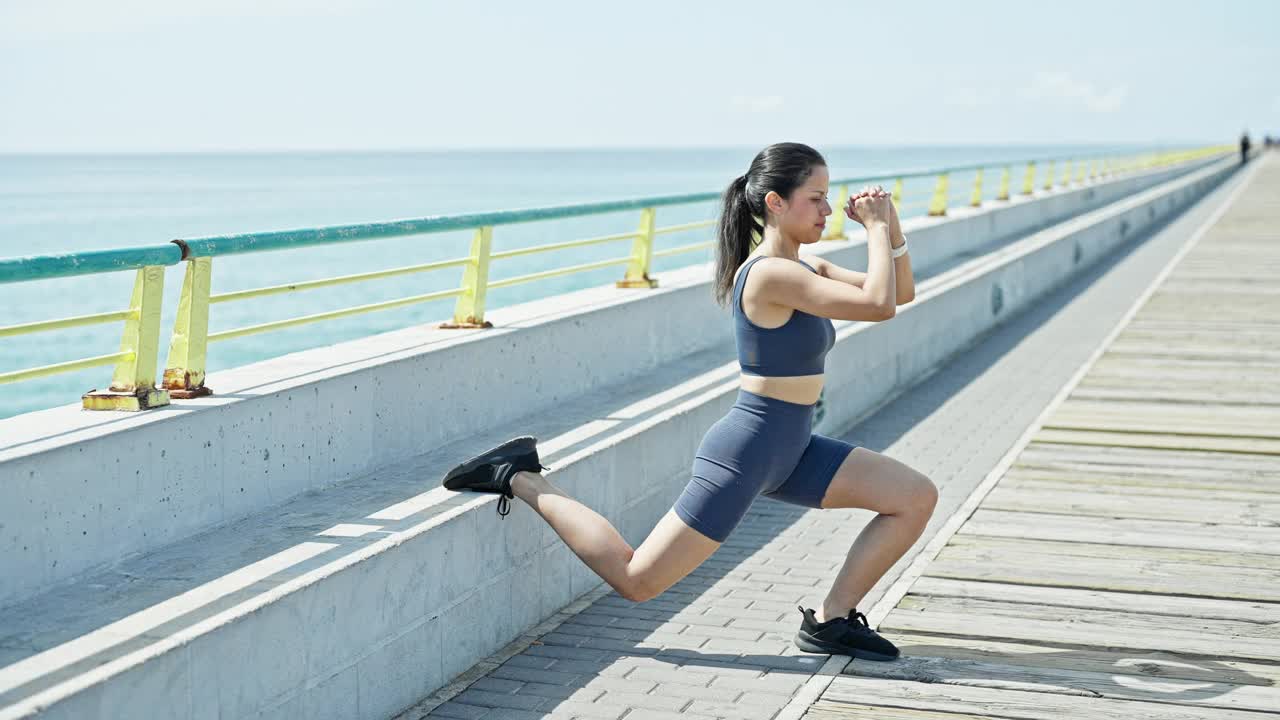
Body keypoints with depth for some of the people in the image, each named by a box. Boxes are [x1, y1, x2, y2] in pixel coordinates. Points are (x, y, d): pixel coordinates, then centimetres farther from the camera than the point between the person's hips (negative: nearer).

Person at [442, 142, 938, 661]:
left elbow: (901, 293, 14)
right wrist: (876, 227, -18)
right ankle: (518, 480, 11)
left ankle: (829, 621, 6)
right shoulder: (770, 274, -22)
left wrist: (891, 228, -1)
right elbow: (878, 306, -29)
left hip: (788, 452, 10)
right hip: (743, 456, -9)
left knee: (917, 498, 1)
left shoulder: (805, 269, 9)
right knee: (635, 581, -2)